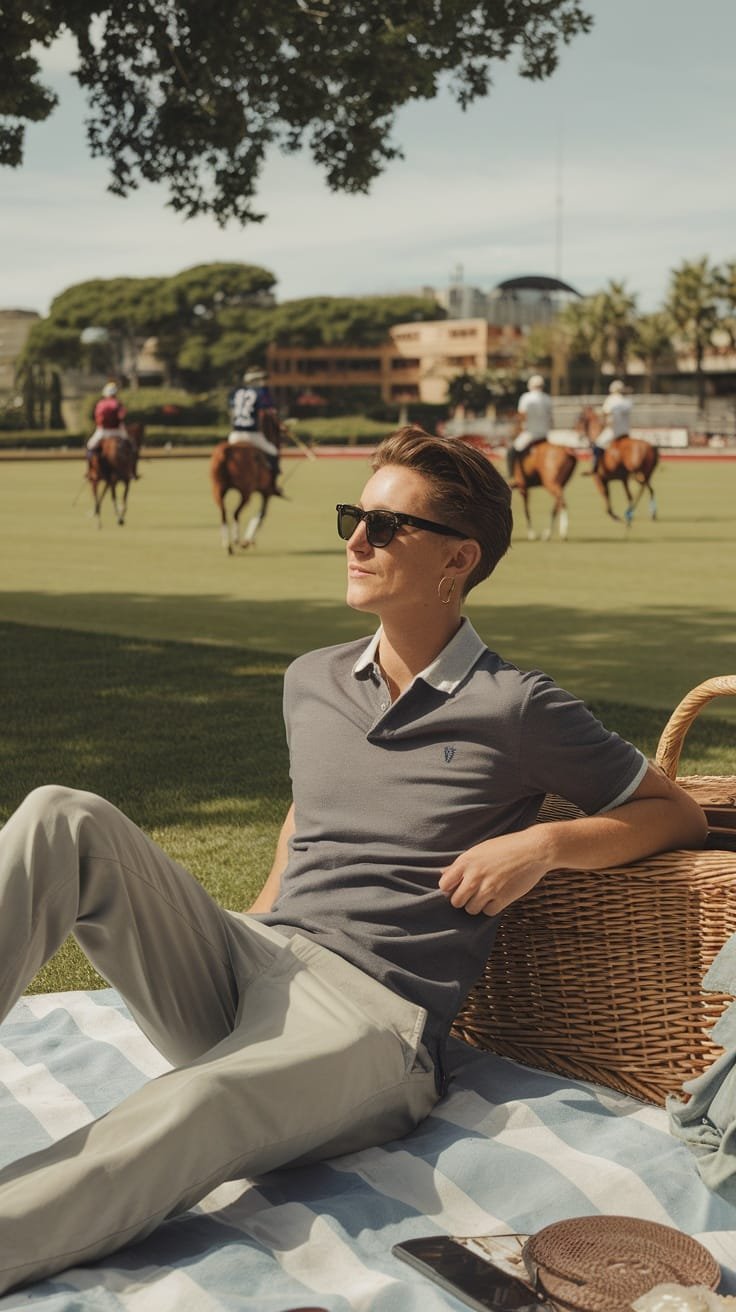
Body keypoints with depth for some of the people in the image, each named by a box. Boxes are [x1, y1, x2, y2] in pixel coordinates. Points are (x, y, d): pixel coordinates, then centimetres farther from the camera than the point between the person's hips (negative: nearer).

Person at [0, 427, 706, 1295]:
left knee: (188, 1111, -40)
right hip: (242, 963, 6)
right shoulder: (311, 682, 19)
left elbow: (678, 814, 8)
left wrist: (546, 843, -9)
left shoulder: (515, 709, 1)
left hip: (372, 1010, -6)